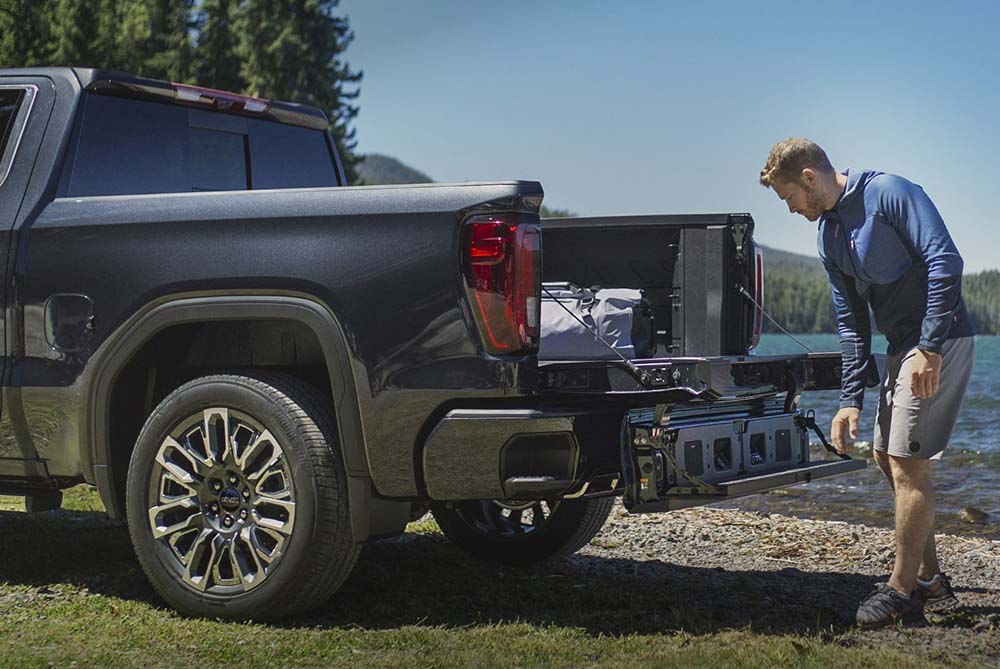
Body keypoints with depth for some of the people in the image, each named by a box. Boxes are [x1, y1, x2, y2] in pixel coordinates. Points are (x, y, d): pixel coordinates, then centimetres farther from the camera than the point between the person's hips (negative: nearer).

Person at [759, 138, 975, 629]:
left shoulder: (889, 193, -13)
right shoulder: (828, 233, 12)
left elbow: (945, 261, -21)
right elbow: (851, 322, 15)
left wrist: (931, 348, -24)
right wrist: (851, 399, 9)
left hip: (939, 345, -10)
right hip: (902, 349, 10)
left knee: (908, 464, -7)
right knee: (888, 458, 14)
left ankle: (902, 593, 4)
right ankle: (930, 581, 25)